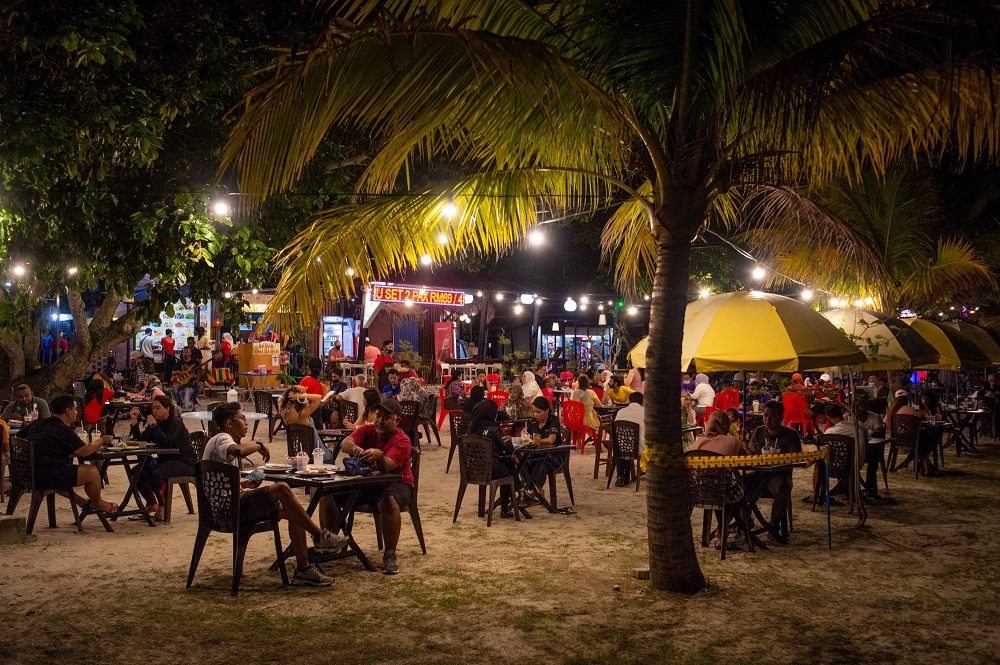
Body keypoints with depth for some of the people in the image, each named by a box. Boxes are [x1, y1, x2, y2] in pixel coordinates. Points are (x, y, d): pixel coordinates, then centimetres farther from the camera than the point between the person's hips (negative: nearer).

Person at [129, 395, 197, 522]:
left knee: (155, 473, -31)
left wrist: (153, 425, -27)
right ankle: (152, 505, 9)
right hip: (165, 460, 9)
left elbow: (167, 442, -30)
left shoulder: (175, 422, -13)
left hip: (184, 462, -9)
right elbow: (140, 440, 0)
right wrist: (134, 421, -9)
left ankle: (162, 508, -13)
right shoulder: (157, 423, 10)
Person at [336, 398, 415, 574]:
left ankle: (390, 555, -28)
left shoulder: (402, 440, -11)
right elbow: (346, 443, -18)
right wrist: (354, 448, -42)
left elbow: (386, 468, -27)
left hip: (396, 483, -5)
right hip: (364, 484, 5)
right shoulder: (367, 430, 3)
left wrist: (379, 455, -49)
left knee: (389, 501, -38)